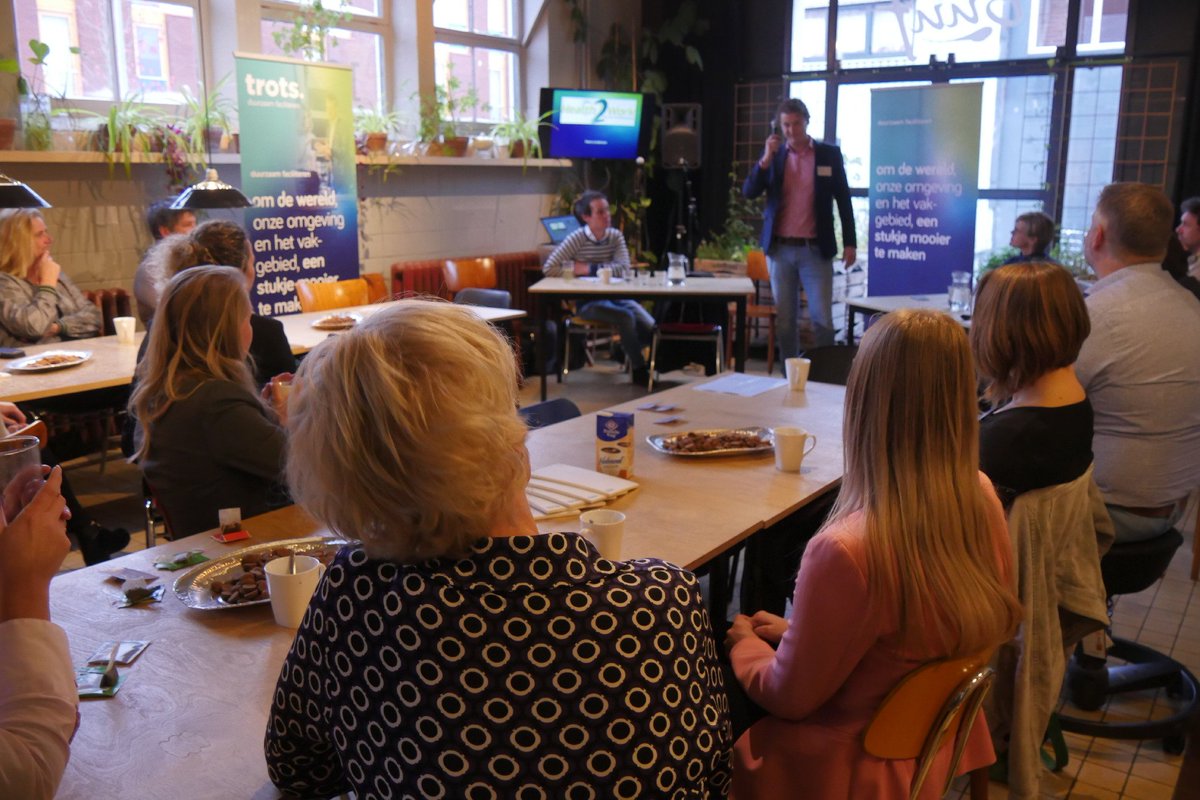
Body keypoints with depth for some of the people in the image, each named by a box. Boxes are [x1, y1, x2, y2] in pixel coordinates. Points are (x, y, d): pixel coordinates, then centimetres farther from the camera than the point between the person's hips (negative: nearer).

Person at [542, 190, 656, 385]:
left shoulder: (615, 236, 0)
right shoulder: (576, 239, -11)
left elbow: (623, 269, -13)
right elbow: (549, 268, -17)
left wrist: (589, 268, -16)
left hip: (615, 295, 4)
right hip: (587, 301, -4)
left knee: (650, 327, -21)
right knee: (626, 317, -28)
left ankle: (630, 353, 6)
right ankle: (639, 369, -12)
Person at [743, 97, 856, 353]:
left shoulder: (829, 154, 3)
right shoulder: (773, 155, 8)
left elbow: (843, 200, 5)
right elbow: (749, 192, 0)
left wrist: (850, 243, 1)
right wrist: (766, 158, -13)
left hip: (815, 249, -2)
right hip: (780, 249, 2)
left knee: (822, 319, -4)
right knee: (784, 320, 7)